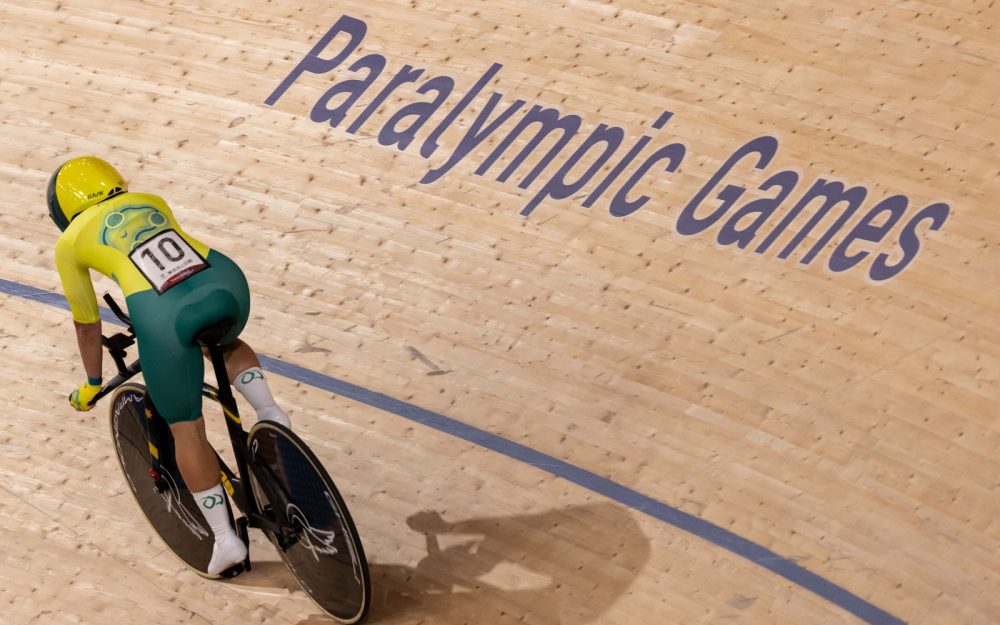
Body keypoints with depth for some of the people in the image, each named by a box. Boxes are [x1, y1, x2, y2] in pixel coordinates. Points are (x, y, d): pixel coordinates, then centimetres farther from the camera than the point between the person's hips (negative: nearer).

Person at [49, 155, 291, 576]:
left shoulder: (71, 241, 21)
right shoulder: (151, 202, 31)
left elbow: (87, 324, 28)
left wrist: (92, 383, 43)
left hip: (164, 315, -4)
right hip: (226, 283, 4)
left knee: (186, 428, 13)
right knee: (227, 345, 39)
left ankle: (225, 539, 13)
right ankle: (272, 416, 17)